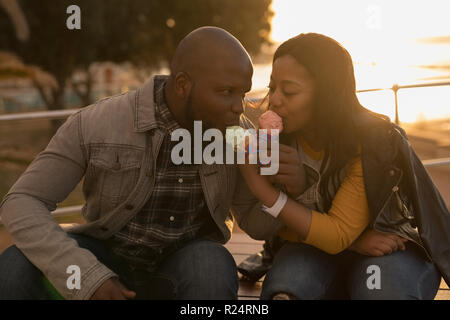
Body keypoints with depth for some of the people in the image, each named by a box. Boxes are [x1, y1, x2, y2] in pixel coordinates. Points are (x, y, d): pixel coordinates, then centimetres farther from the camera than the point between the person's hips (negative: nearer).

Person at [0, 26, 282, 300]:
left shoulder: (233, 130, -13)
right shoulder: (95, 125, -21)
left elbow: (259, 224, -8)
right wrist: (86, 277, -35)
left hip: (185, 268, 1)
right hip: (106, 261, 0)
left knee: (213, 269, -36)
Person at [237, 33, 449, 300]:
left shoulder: (375, 141, -22)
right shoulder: (277, 138, -9)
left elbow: (337, 235, -24)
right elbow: (282, 227, -4)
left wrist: (260, 185, -32)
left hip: (389, 249, -1)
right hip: (313, 249, 2)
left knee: (384, 288, -35)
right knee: (283, 287, -31)